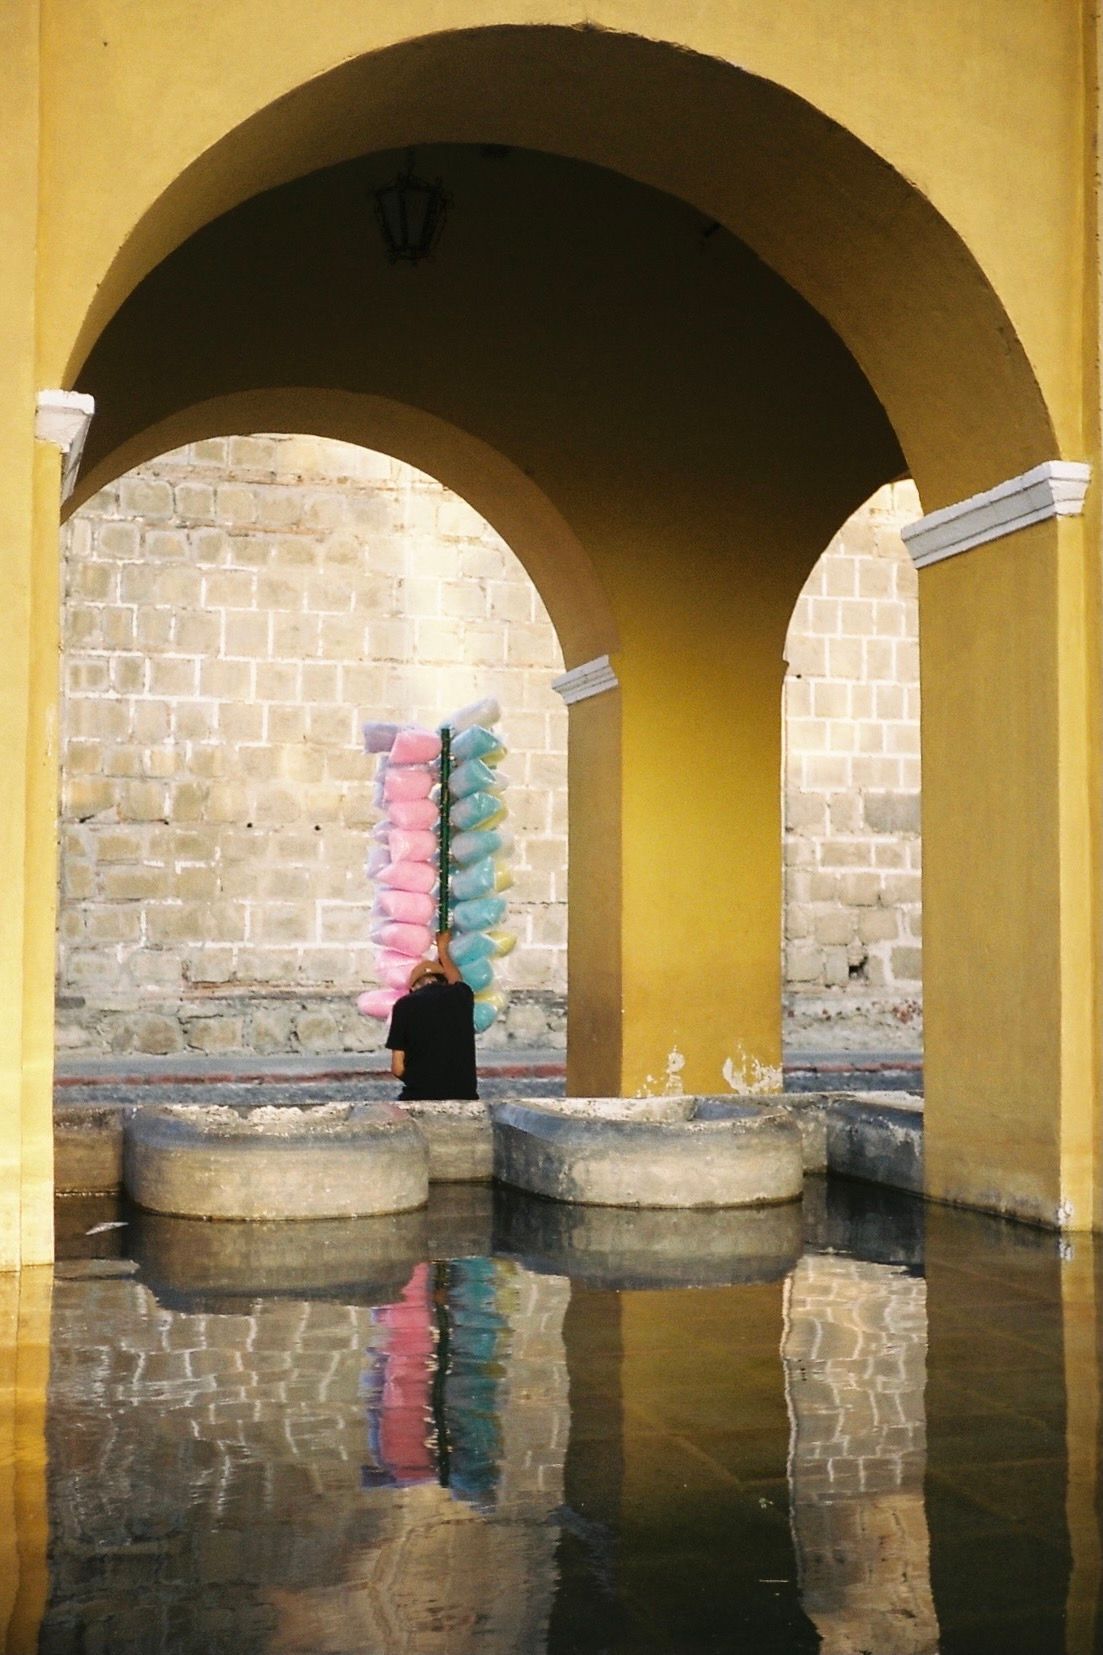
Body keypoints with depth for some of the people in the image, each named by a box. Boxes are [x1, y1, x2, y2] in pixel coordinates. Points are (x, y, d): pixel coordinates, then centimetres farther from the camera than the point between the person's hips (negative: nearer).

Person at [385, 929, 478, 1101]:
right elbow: (456, 980, 33)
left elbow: (398, 1067, -3)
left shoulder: (404, 1005, -2)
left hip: (420, 1097, -2)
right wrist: (443, 948, 49)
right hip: (464, 1095, 2)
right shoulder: (461, 996, 5)